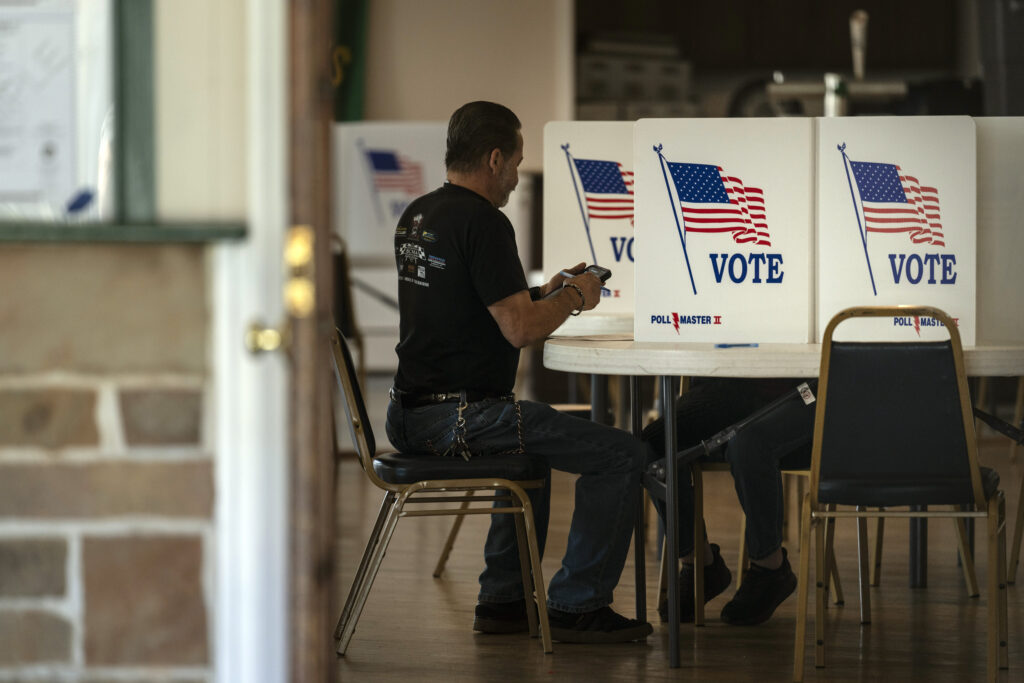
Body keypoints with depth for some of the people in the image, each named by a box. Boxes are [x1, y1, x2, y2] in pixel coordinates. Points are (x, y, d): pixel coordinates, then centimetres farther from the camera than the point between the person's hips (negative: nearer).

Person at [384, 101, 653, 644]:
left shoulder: (415, 217, 14)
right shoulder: (483, 222, -15)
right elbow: (520, 329, -19)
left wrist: (545, 294, 24)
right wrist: (573, 298, -1)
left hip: (407, 416, 10)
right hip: (460, 415, -10)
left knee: (532, 436, 37)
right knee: (623, 456, -6)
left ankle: (504, 599, 31)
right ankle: (576, 606, 0)